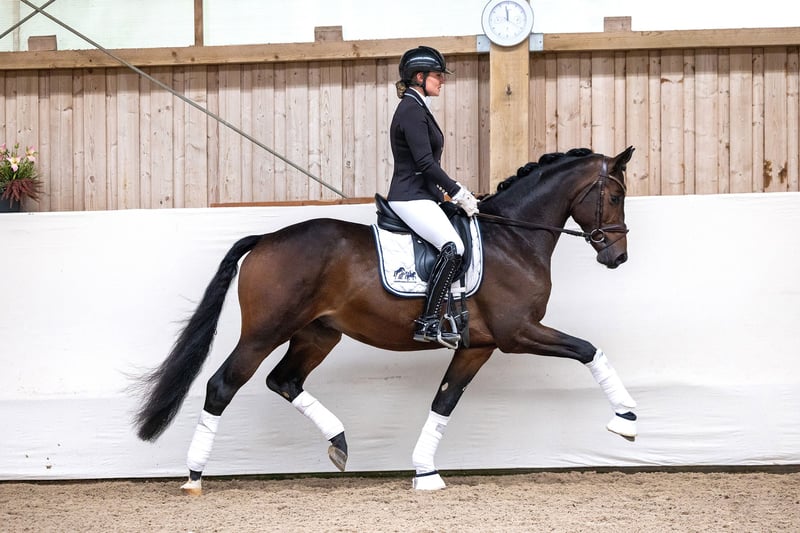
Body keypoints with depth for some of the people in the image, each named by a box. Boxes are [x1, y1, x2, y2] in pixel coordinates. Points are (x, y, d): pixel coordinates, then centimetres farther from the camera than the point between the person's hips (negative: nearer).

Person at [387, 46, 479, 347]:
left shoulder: (416, 109, 18)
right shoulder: (412, 111, -14)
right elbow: (426, 163, -20)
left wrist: (456, 194, 17)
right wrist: (459, 193, -14)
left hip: (421, 196, 11)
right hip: (411, 198, -11)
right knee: (453, 247, -27)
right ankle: (428, 324, -28)